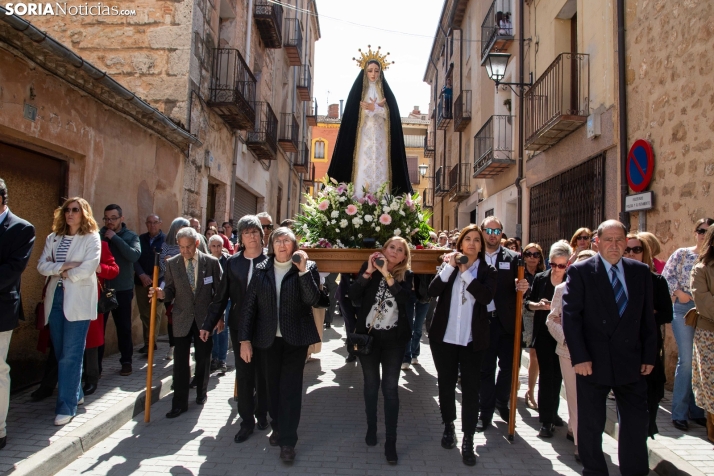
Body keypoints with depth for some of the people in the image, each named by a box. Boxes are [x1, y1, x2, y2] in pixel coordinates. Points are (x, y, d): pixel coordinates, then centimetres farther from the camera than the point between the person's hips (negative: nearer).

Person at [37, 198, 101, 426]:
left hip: (78, 301, -6)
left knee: (71, 354, -5)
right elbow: (41, 265, 3)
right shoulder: (53, 238, 13)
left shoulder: (92, 238, -3)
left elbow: (87, 269, -14)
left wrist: (66, 274, -3)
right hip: (55, 298, 6)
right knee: (61, 353, 12)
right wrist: (64, 266, -11)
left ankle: (66, 406, 2)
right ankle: (75, 394, 28)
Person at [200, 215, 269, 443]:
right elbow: (221, 297, 5)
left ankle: (262, 414, 31)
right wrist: (208, 324, 2)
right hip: (240, 326, 2)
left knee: (262, 373, 12)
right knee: (243, 374, 9)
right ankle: (247, 421, 22)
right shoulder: (232, 262, 3)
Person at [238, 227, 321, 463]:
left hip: (295, 338, -3)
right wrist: (245, 338, -3)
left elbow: (313, 300, -17)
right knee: (273, 385, 16)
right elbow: (249, 305, 1)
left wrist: (303, 270, -24)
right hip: (267, 338, 3)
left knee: (290, 387, 1)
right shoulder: (261, 270, 1)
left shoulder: (308, 267, -4)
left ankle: (288, 440, 13)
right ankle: (278, 427, 38)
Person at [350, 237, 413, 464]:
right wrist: (368, 272, -21)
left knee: (390, 388, 0)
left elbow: (405, 299, -21)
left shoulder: (406, 275, -2)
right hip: (368, 334, 1)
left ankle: (391, 441, 9)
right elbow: (353, 296, -12)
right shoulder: (369, 267, -1)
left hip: (394, 337, -1)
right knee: (371, 385, 14)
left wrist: (387, 274, -27)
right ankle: (371, 428, 33)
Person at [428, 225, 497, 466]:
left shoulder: (488, 271, 2)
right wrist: (450, 267, -18)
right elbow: (432, 291, -10)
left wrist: (465, 272, -18)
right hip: (444, 337, 2)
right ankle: (448, 427, 32)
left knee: (470, 387, 0)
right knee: (446, 383, 13)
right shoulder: (448, 265, 5)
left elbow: (487, 297, -17)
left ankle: (468, 440, 10)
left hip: (472, 340, -1)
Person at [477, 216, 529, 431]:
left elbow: (519, 286, -1)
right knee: (486, 368, 10)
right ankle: (486, 412, 23)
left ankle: (501, 403, 36)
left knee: (508, 366, 11)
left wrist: (523, 287, -22)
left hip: (506, 321, 1)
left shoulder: (512, 258, 3)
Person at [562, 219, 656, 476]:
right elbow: (570, 316, -10)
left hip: (631, 361, 3)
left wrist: (649, 355, 5)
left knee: (637, 422, 9)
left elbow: (647, 317, 9)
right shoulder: (580, 271, -6)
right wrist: (579, 357, -15)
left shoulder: (641, 271, 7)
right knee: (591, 424, 10)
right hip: (593, 361, -3)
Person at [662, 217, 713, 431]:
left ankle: (697, 411, 21)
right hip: (684, 310, -3)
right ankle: (679, 413, 6)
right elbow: (666, 277, -3)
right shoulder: (682, 254, 0)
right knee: (686, 361, -3)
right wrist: (679, 293, -11)